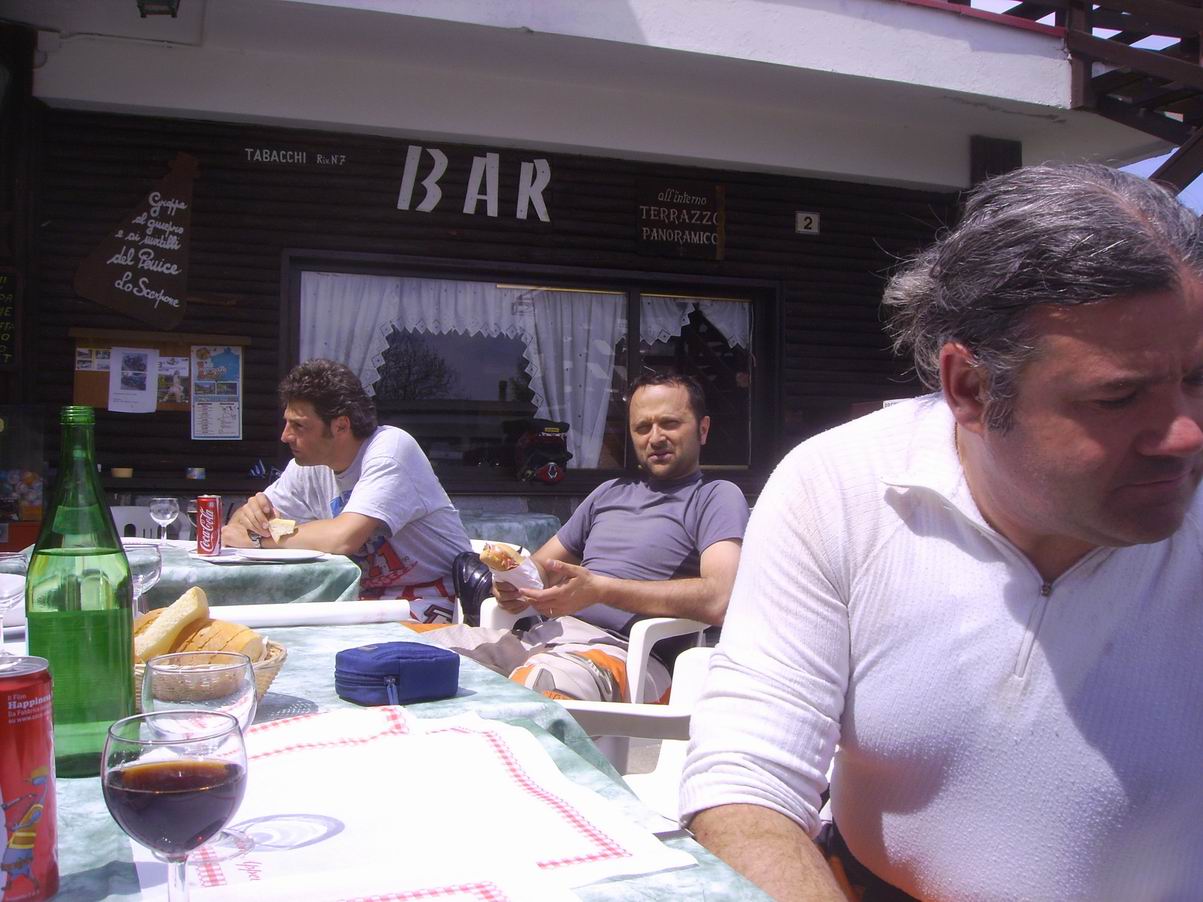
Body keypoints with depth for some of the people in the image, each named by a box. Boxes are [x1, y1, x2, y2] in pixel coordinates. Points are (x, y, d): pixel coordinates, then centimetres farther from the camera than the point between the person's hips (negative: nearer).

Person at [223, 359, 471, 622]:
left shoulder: (390, 447, -19)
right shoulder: (309, 463, 2)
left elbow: (344, 538, -31)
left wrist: (258, 537, -18)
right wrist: (251, 513, -14)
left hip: (432, 600, -6)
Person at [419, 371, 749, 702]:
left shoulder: (716, 497, 5)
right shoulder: (610, 492, 28)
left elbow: (718, 598, -14)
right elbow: (542, 565, 31)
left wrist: (601, 589, -17)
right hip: (538, 635, 7)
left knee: (541, 679, -41)